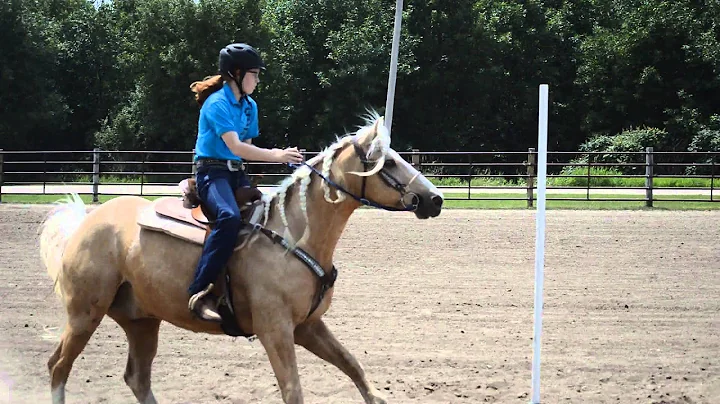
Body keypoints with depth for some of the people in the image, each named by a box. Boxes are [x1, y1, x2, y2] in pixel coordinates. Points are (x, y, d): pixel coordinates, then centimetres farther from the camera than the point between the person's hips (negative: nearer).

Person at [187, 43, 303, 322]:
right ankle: (199, 293, -39)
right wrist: (275, 156, -26)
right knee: (229, 217, -35)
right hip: (212, 172, -9)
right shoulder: (217, 104, -12)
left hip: (236, 173, 9)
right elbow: (234, 146, -21)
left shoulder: (249, 106, 14)